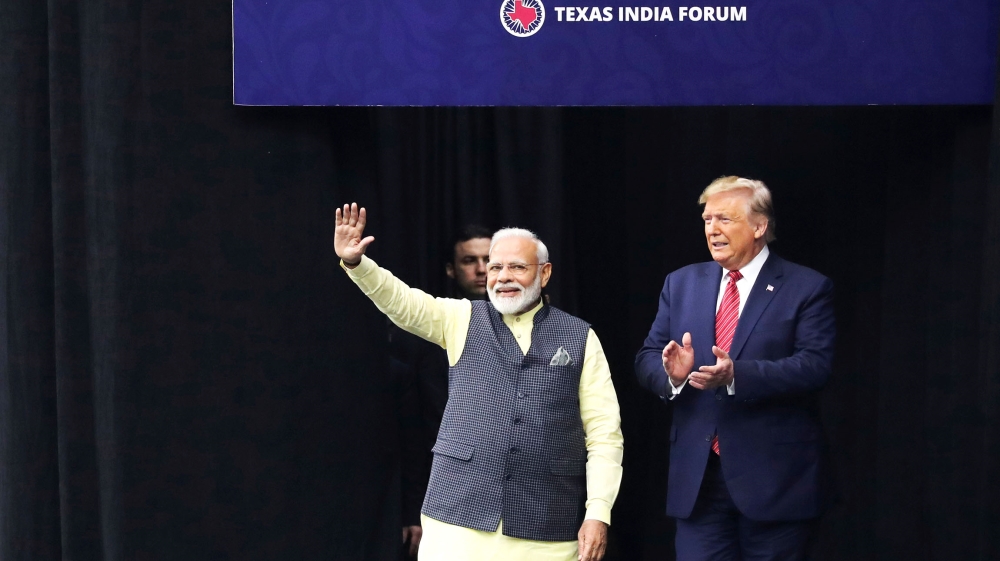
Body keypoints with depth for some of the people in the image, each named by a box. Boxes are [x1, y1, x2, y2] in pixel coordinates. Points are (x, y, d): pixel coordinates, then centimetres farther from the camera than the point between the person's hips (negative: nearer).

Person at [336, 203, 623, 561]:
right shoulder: (463, 320, 9)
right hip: (460, 518, 0)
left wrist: (598, 512, -6)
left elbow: (604, 433, 3)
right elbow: (403, 302, -8)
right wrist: (355, 263, -26)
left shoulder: (579, 338, 6)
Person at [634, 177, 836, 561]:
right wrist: (671, 372, -16)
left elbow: (815, 366, -15)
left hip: (775, 479, -3)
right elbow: (647, 358, 9)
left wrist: (736, 375, -28)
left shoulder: (806, 288, -3)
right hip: (697, 476, 4)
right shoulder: (681, 284, 11)